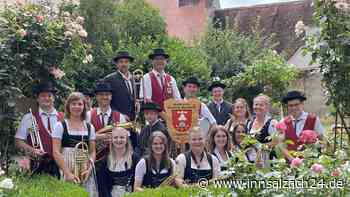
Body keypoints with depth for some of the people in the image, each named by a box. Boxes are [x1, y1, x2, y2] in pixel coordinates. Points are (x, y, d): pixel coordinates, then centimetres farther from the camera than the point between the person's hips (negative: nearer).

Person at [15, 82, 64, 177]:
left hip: (59, 165, 1)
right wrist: (32, 150, -11)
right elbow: (18, 141, 5)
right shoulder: (28, 118, 4)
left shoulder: (63, 117, 8)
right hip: (37, 166, -1)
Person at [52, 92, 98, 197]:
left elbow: (92, 152, 12)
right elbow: (56, 152, -4)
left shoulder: (89, 127, 10)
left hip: (86, 172, 3)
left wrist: (89, 169, -5)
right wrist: (67, 173, -12)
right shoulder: (60, 126, 1)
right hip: (67, 169, -3)